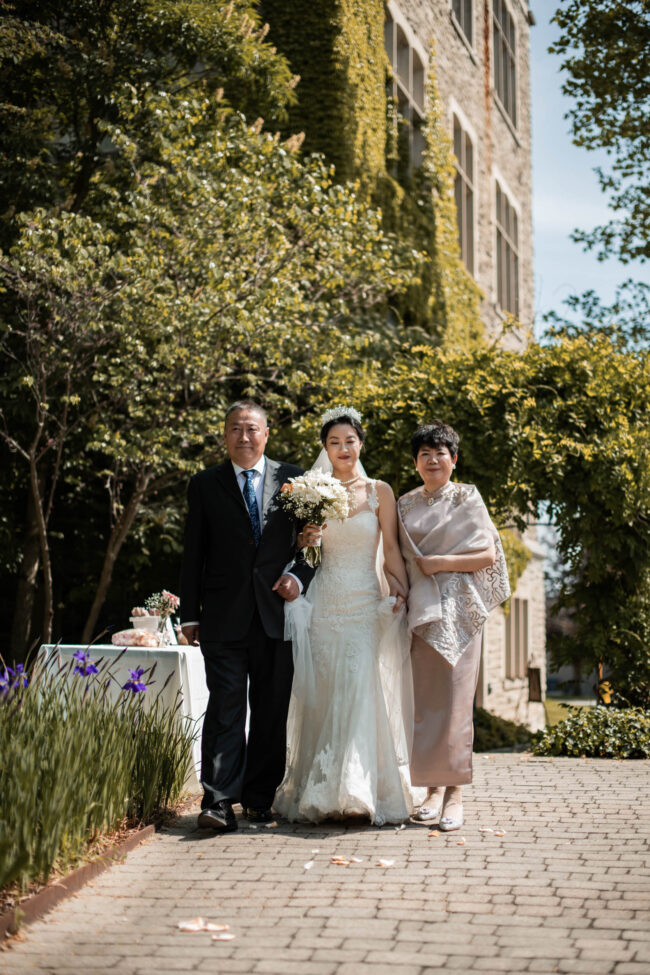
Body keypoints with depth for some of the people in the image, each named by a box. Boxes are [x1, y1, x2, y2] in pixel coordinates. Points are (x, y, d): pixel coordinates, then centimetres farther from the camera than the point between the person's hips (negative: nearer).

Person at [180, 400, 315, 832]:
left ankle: (261, 797, 16)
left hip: (278, 614, 1)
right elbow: (194, 555, 8)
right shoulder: (205, 485, 8)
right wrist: (190, 615, 4)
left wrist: (299, 576, -6)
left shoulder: (292, 478, 9)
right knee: (226, 708, -7)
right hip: (225, 618, -1)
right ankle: (219, 801, -8)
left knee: (272, 711, 6)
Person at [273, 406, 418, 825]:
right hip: (324, 602, 2)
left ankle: (356, 788, -11)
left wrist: (405, 594, -5)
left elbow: (391, 548, 4)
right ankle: (320, 790, 9)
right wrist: (306, 538, -6)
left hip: (365, 603, -2)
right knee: (323, 693, 0)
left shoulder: (379, 491, 4)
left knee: (358, 687, -14)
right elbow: (302, 549, 15)